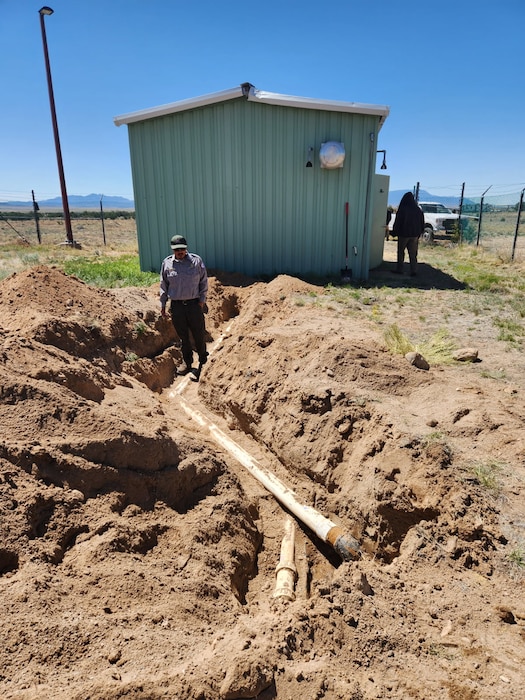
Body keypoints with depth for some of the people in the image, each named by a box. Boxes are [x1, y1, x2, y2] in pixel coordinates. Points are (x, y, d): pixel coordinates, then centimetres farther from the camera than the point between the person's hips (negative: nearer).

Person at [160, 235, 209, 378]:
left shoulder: (196, 260, 0)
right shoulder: (167, 263, 4)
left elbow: (204, 282, 5)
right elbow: (163, 285, 11)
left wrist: (202, 300, 0)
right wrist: (163, 304, 10)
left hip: (194, 304, -1)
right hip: (176, 305, 2)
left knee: (199, 334, 4)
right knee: (183, 336, 10)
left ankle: (203, 361, 21)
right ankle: (187, 362, 25)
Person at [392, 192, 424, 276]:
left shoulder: (402, 209, -13)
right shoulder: (419, 209, 2)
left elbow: (397, 222, -11)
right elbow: (422, 223, 8)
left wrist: (394, 232, 1)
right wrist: (419, 233, 15)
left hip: (403, 234, -4)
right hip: (414, 235, 4)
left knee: (401, 252, 11)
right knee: (413, 254, 8)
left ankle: (399, 269, 13)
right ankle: (414, 271, 4)